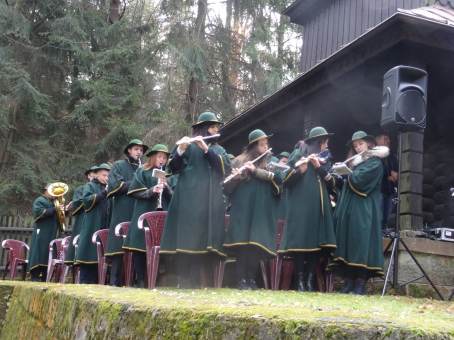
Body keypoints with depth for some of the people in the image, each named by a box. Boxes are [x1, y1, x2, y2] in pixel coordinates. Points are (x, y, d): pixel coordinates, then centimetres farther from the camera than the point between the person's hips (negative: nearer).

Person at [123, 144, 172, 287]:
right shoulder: (142, 172, 10)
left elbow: (172, 197, 13)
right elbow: (134, 192, -1)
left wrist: (166, 187, -6)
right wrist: (151, 191, -15)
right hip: (144, 215, -3)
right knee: (140, 246, -8)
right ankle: (140, 280, -3)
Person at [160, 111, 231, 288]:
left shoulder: (219, 149, 19)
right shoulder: (188, 145, 7)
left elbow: (226, 168, -1)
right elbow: (173, 168, -4)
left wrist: (206, 149, -11)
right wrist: (180, 150, -22)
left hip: (212, 203, 4)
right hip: (190, 201, -4)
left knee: (207, 244, 0)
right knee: (187, 241, -10)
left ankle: (202, 284, 5)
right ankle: (184, 283, -6)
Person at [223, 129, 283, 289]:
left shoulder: (271, 162, 13)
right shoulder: (239, 161, 9)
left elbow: (278, 177, -7)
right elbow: (227, 186, 4)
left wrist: (256, 171, -16)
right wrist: (235, 176, -17)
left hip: (262, 211, 1)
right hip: (242, 209, -1)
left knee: (257, 244, -4)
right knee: (242, 243, -8)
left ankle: (252, 279, 3)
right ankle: (242, 280, -4)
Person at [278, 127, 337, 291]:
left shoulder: (325, 158, 18)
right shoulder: (299, 154, 3)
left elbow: (332, 183, 6)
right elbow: (286, 180, -5)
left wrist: (319, 167, -7)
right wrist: (299, 169, -22)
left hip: (320, 205, 5)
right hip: (301, 204, -5)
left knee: (318, 241, -2)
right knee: (300, 241, -9)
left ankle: (310, 280, 2)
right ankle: (300, 281, -4)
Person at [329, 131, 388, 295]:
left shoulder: (375, 162, 0)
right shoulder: (355, 162, 24)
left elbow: (359, 180, -12)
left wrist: (347, 173, 4)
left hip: (363, 209, -7)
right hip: (348, 208, 7)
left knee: (361, 243, -12)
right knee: (347, 242, 0)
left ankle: (360, 283, -13)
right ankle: (348, 282, -1)